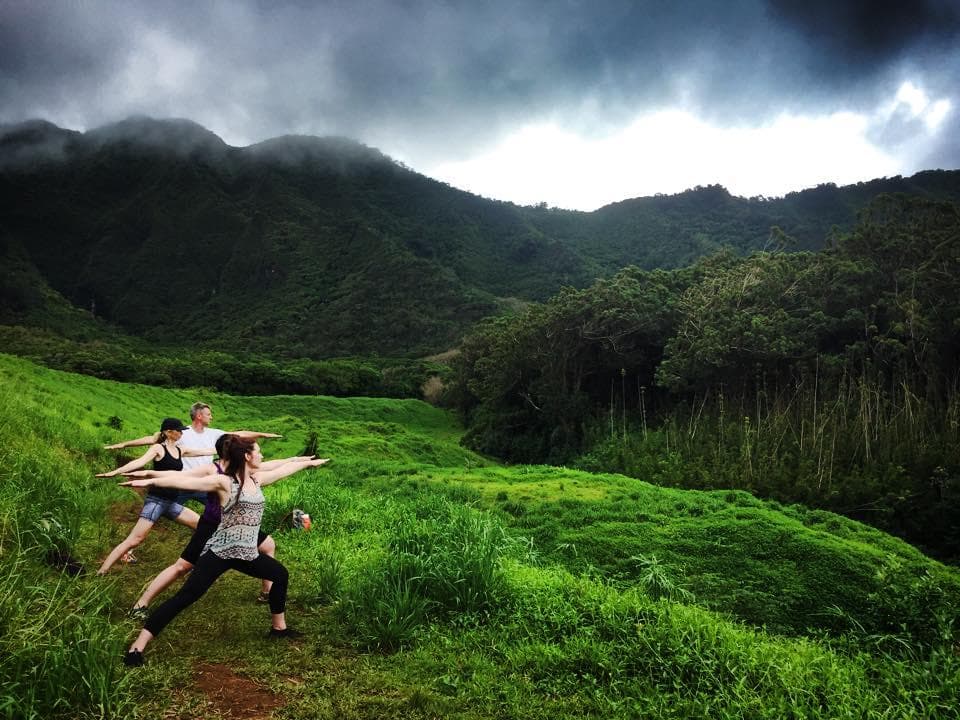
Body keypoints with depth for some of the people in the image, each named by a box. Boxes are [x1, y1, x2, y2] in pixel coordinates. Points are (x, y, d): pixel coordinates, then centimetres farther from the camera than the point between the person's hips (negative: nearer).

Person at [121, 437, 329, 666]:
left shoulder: (257, 480, 7)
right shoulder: (224, 482, -14)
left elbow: (284, 469, 21)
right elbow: (187, 481, -24)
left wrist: (310, 462, 33)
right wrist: (150, 481, -34)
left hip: (247, 554, 8)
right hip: (220, 552, -8)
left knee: (280, 574, 20)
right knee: (185, 597, -13)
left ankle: (278, 627, 38)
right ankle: (137, 646, -9)